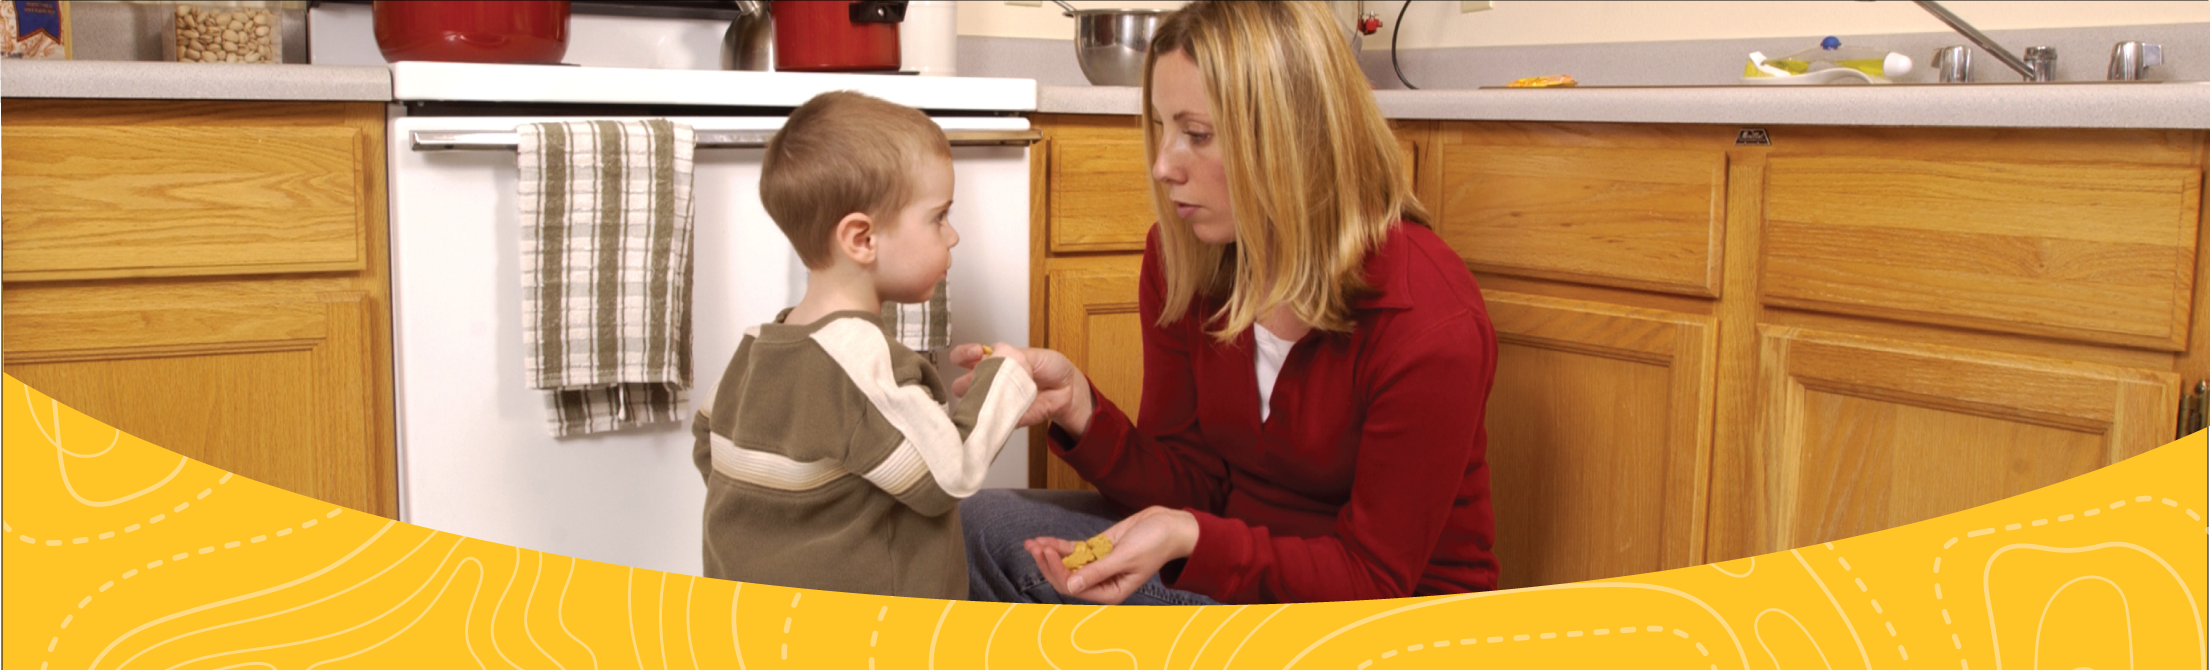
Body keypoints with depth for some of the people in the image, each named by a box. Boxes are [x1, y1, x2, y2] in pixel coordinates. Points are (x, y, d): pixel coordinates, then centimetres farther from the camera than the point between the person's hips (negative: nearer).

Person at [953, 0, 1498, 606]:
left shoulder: (1432, 326, -26)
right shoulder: (1178, 256, -6)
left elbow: (1373, 580, -20)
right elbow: (1192, 483, -3)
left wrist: (1193, 539, -36)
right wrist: (1078, 406, -23)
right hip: (1240, 547, 6)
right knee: (984, 527, -7)